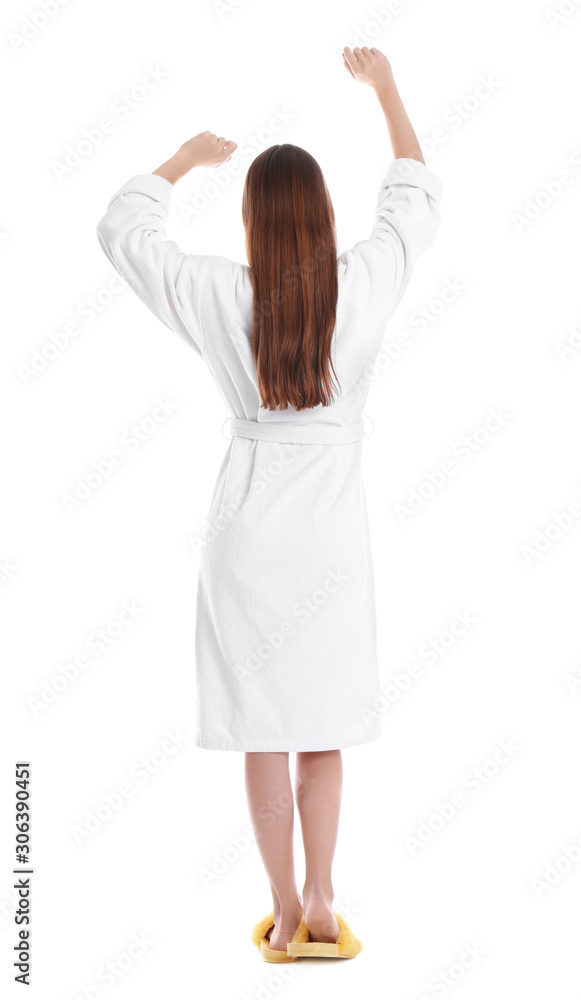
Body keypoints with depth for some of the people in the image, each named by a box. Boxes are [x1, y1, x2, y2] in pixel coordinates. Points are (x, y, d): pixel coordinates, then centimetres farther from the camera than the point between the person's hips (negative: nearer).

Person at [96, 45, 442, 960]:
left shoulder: (220, 295, -10)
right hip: (332, 531, 1)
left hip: (248, 532, -1)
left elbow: (121, 228, 6)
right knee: (324, 730, 12)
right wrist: (385, 89, 20)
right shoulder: (363, 287, -8)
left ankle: (285, 910, 17)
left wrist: (184, 159, 20)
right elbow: (417, 199, 11)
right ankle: (319, 902, 18)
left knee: (264, 731, 8)